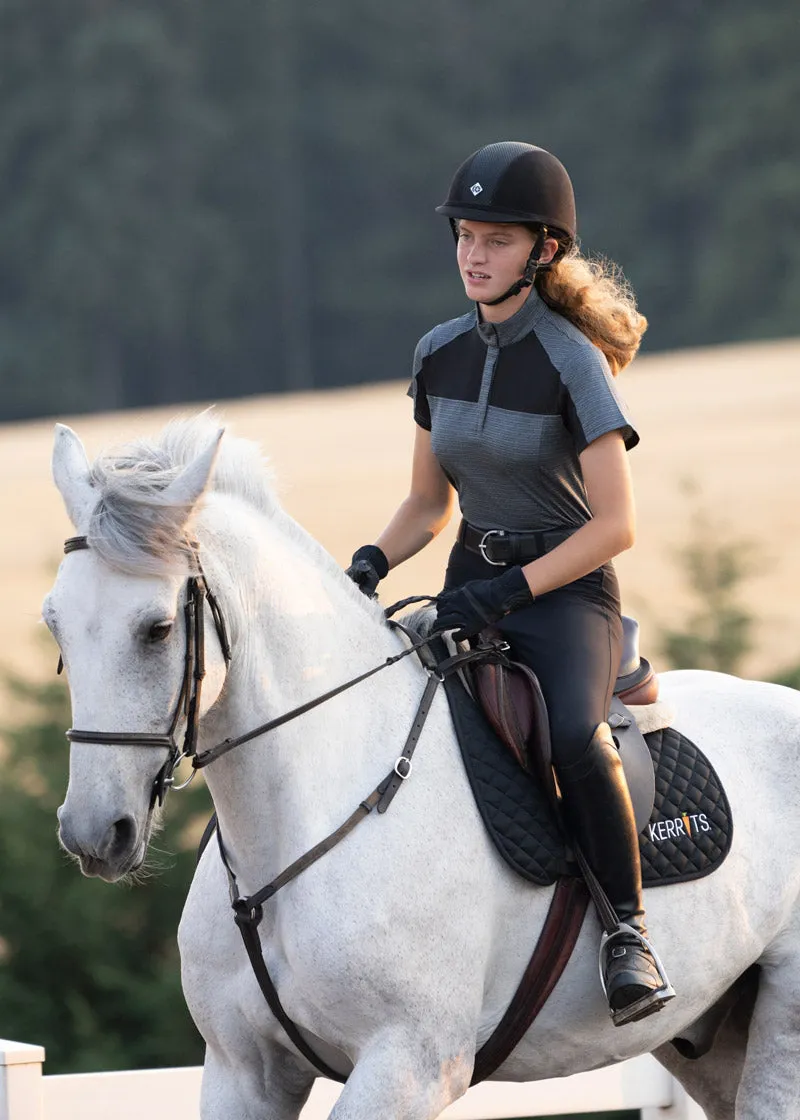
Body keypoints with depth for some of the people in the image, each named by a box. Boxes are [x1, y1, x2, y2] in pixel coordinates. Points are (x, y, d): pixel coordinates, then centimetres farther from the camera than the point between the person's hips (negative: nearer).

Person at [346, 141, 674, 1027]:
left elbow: (614, 525, -15)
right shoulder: (440, 356, 5)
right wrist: (372, 562, -4)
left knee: (575, 734, -34)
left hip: (566, 592, -6)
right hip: (474, 587, 6)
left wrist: (508, 591, -22)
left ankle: (629, 930, -20)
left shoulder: (572, 363, -13)